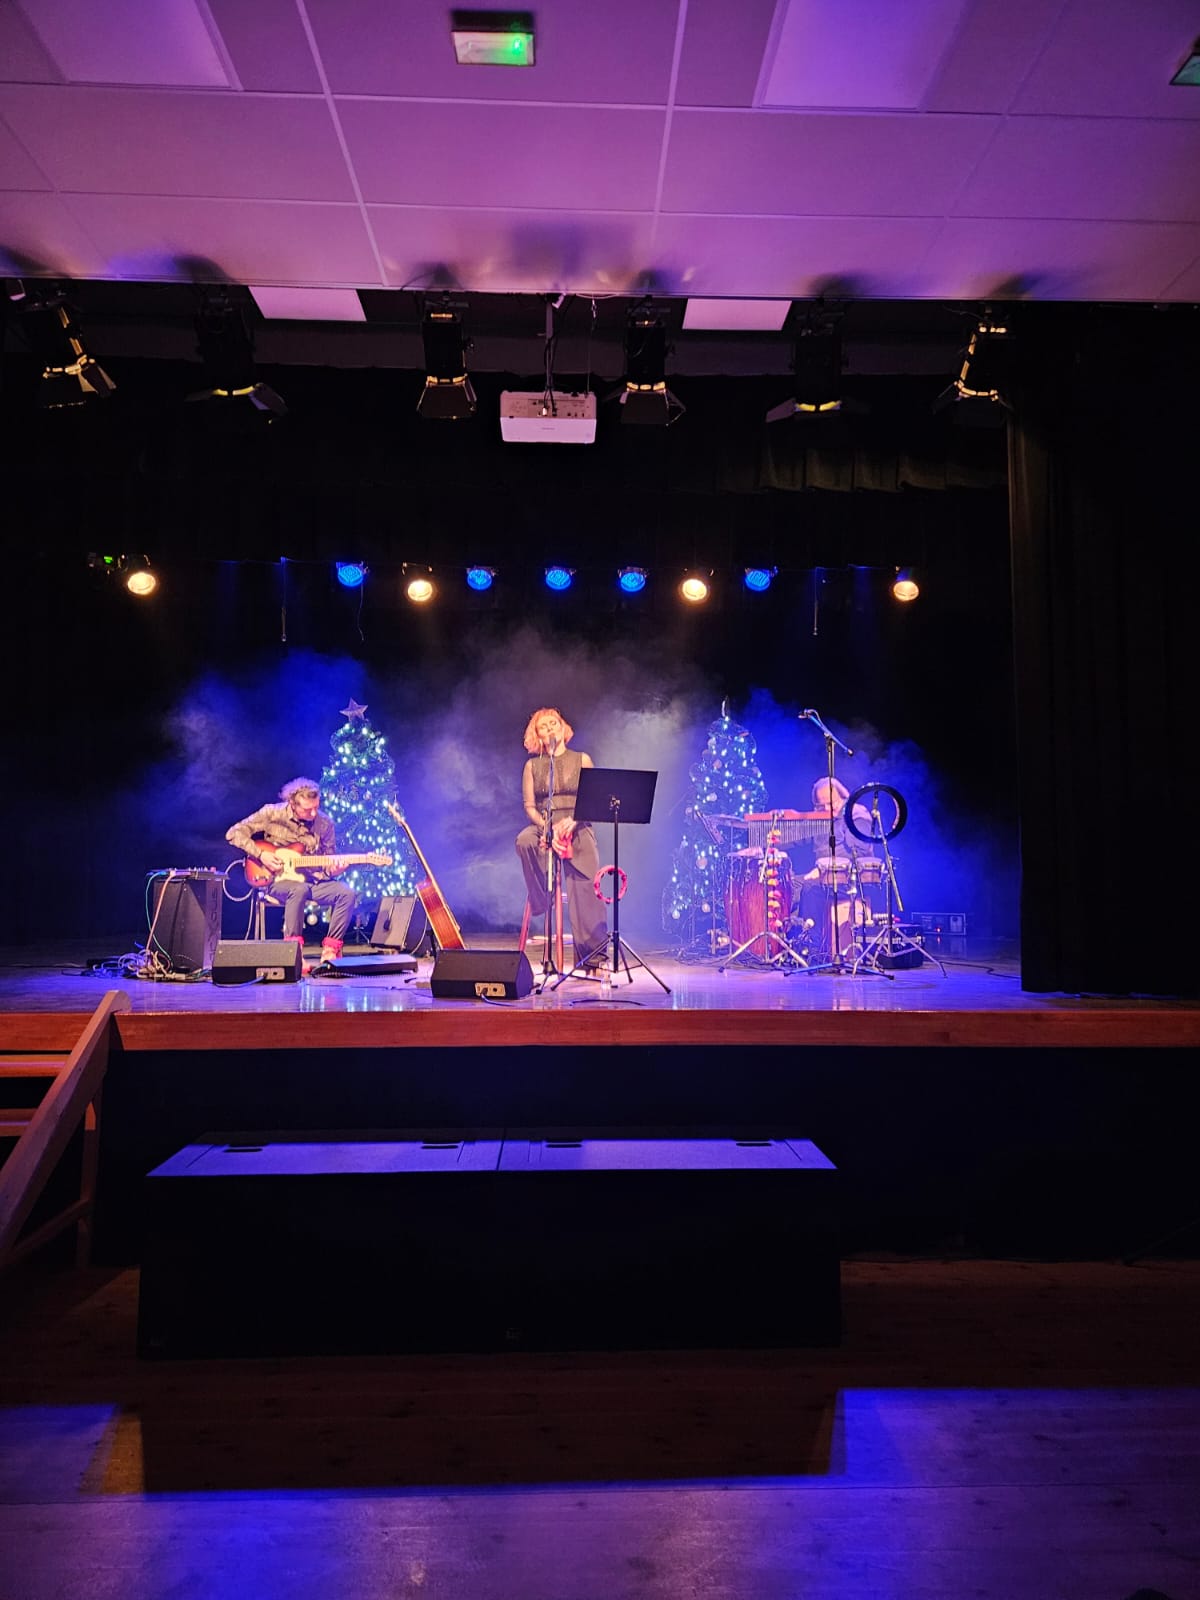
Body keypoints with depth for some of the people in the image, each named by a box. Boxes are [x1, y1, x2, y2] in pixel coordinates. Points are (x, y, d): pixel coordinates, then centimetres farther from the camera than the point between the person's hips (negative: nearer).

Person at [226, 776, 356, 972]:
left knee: (346, 893, -23)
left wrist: (332, 869, -14)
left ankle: (330, 951, -16)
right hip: (279, 880, -3)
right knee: (299, 890, -39)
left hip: (313, 880, 4)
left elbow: (329, 861, 10)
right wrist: (261, 854, -15)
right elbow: (234, 833, -4)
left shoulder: (325, 823, 2)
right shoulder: (272, 813, -7)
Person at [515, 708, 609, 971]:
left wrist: (572, 822, -16)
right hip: (544, 826, 1)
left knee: (585, 890, -14)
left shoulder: (581, 760, 9)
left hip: (577, 828, -1)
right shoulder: (532, 765, 11)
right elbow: (529, 805, 5)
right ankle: (540, 899, -14)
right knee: (524, 841, -35)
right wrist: (548, 828, -15)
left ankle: (592, 954, -9)